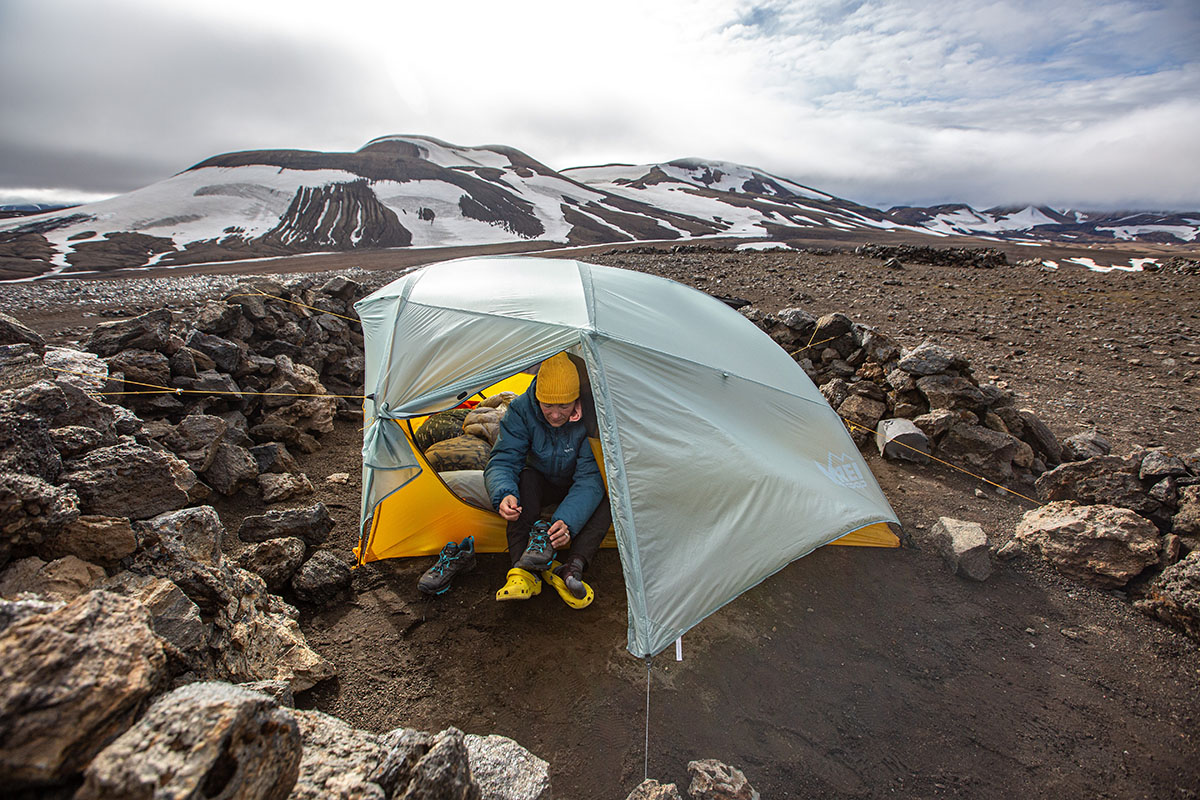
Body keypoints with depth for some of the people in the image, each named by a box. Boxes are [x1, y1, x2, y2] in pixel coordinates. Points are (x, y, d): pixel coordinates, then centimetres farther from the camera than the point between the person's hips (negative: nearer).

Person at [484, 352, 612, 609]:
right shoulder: (522, 410, -25)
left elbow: (591, 477, -33)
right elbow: (502, 462, -27)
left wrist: (567, 521, -48)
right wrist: (503, 495, -49)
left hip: (576, 487, 0)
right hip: (541, 484, 1)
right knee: (526, 478, -33)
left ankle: (571, 569, -36)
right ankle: (524, 569, -37)